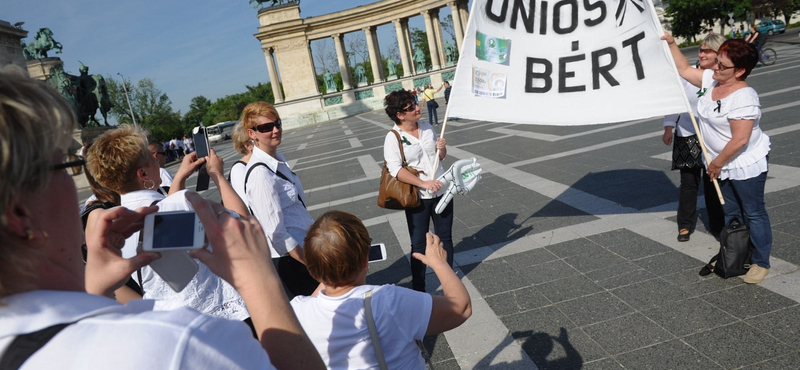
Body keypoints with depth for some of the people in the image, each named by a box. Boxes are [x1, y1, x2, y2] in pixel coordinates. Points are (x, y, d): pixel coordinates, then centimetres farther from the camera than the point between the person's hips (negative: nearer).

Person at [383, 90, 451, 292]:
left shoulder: (426, 127, 3)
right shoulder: (393, 137, -13)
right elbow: (396, 169, -22)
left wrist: (441, 148, -9)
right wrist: (423, 184, -28)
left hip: (441, 191, 5)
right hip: (417, 198, -5)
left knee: (445, 237, 17)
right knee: (419, 244, 7)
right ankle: (418, 288, 22)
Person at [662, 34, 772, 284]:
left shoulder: (743, 97, -27)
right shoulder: (711, 80, -2)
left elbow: (740, 140, -29)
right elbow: (684, 69, 13)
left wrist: (717, 163, -18)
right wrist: (671, 44, 6)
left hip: (747, 166, -9)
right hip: (723, 165, 9)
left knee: (754, 214, 6)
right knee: (731, 214, 19)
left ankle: (760, 263, 20)